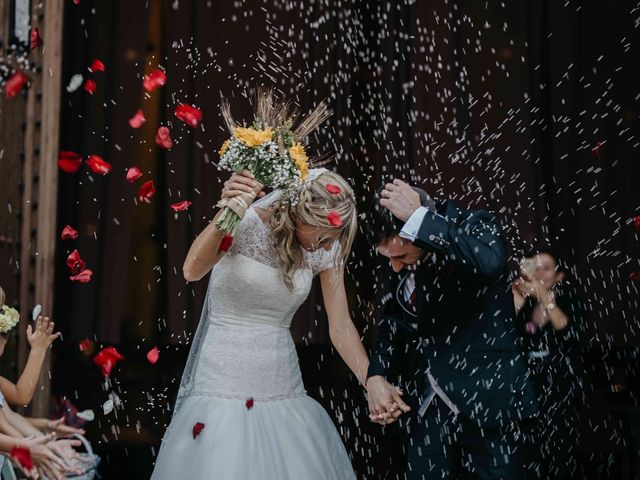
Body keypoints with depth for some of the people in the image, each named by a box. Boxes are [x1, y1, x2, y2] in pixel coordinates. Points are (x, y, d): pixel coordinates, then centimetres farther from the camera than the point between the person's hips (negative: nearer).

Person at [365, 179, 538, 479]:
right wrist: (376, 376, -4)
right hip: (428, 408, 5)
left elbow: (490, 260, -34)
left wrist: (418, 218, -30)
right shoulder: (404, 265, 3)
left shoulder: (475, 226, -12)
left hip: (488, 401, -4)